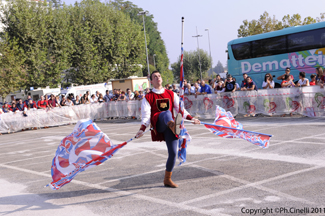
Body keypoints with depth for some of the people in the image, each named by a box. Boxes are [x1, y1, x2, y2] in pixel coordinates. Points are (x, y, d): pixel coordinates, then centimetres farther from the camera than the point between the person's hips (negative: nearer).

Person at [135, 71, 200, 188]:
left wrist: (191, 118, 2)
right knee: (166, 113, -35)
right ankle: (174, 125, -72)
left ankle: (167, 179, 13)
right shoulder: (148, 97, 10)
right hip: (158, 124, -3)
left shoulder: (171, 94, 19)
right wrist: (142, 129, -13)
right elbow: (146, 115, 2)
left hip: (169, 127, 3)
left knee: (173, 153, -3)